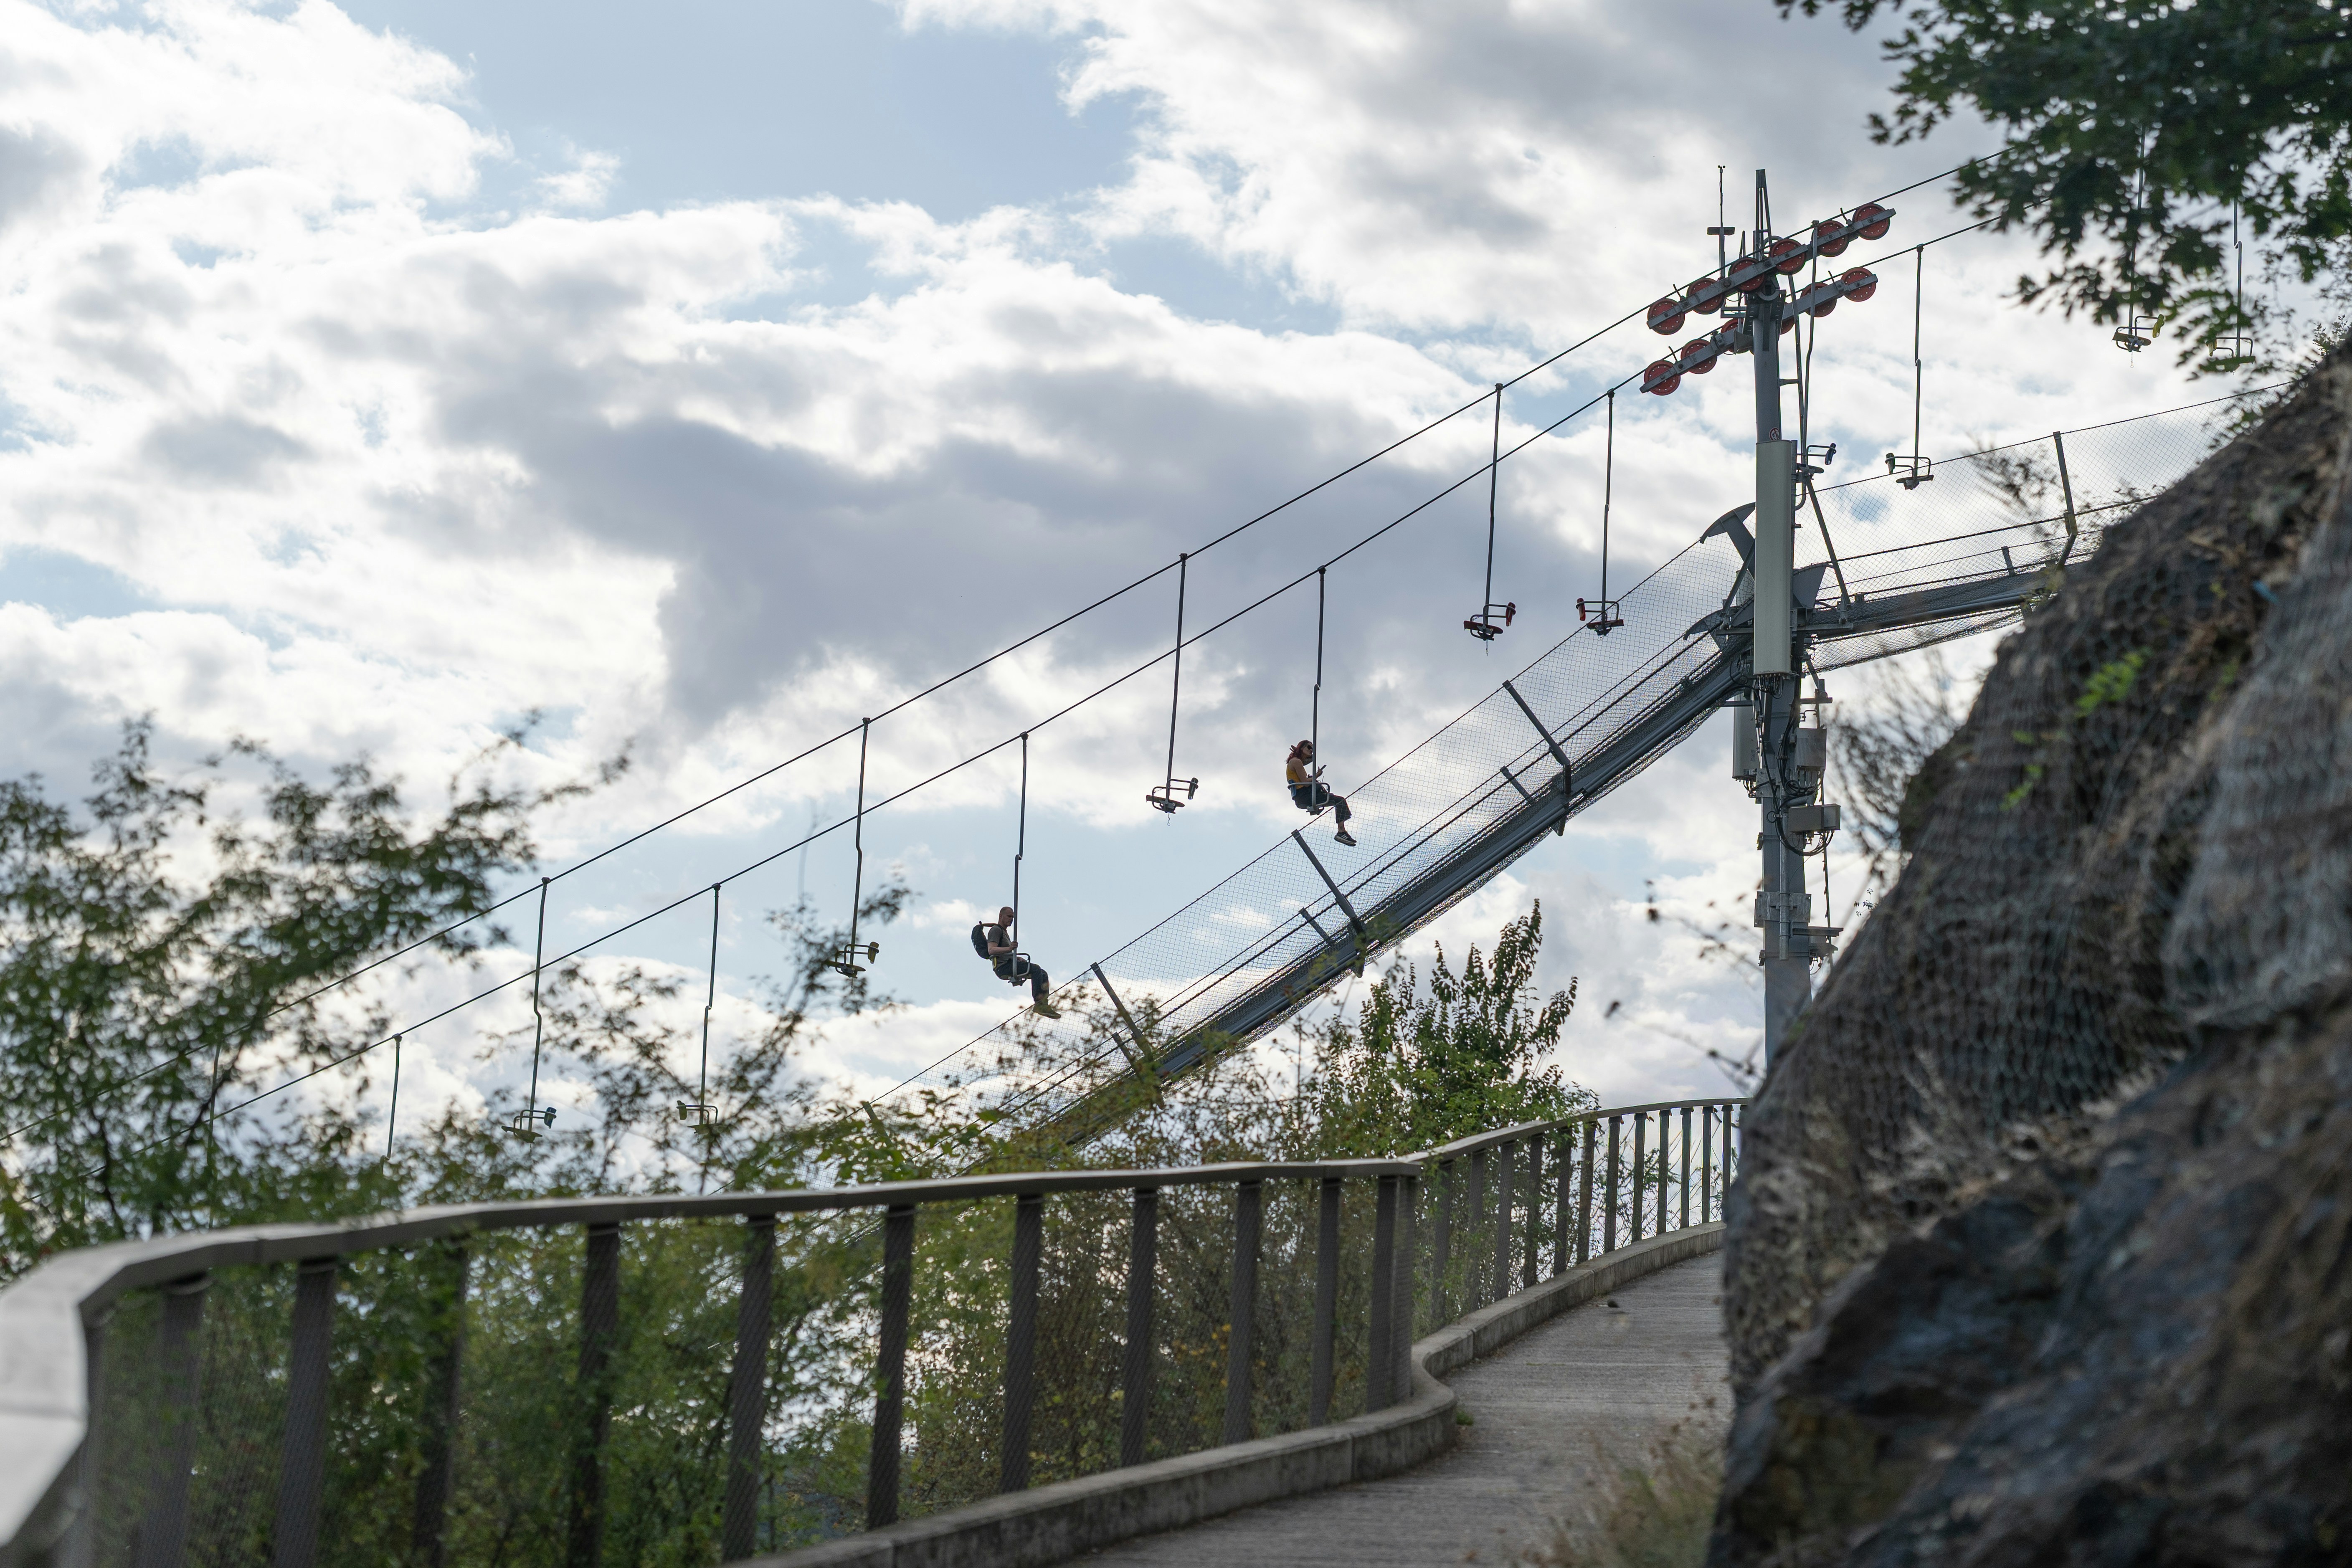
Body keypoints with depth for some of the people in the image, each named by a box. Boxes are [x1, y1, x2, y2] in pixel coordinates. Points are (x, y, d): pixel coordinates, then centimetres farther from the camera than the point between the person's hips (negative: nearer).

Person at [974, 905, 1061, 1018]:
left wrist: (1018, 958, 24)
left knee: (1043, 974, 4)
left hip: (1009, 965, 10)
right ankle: (1039, 1003, -31)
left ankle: (1044, 1005, -6)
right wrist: (1009, 949, -33)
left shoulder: (1004, 932, 29)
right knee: (1036, 969, -24)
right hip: (1003, 967, -10)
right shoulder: (996, 930, -3)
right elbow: (991, 950, -19)